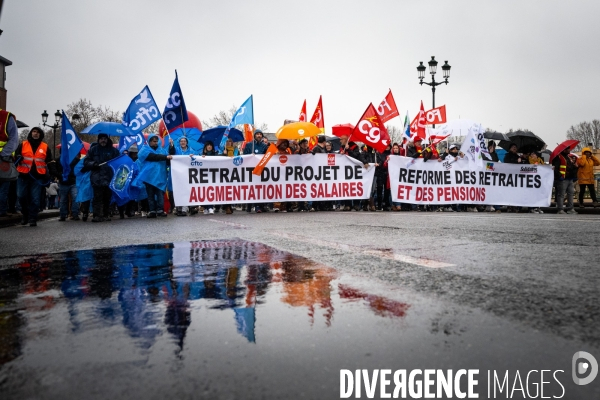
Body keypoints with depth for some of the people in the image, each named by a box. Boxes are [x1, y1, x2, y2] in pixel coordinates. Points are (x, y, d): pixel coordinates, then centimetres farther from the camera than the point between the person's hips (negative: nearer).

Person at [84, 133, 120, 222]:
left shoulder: (113, 150, 11)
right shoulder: (93, 149, 11)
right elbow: (86, 161, 12)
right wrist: (92, 164, -8)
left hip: (109, 178, 1)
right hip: (97, 178, -1)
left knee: (107, 197, 5)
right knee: (98, 197, -9)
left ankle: (106, 214, 16)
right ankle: (97, 215, -9)